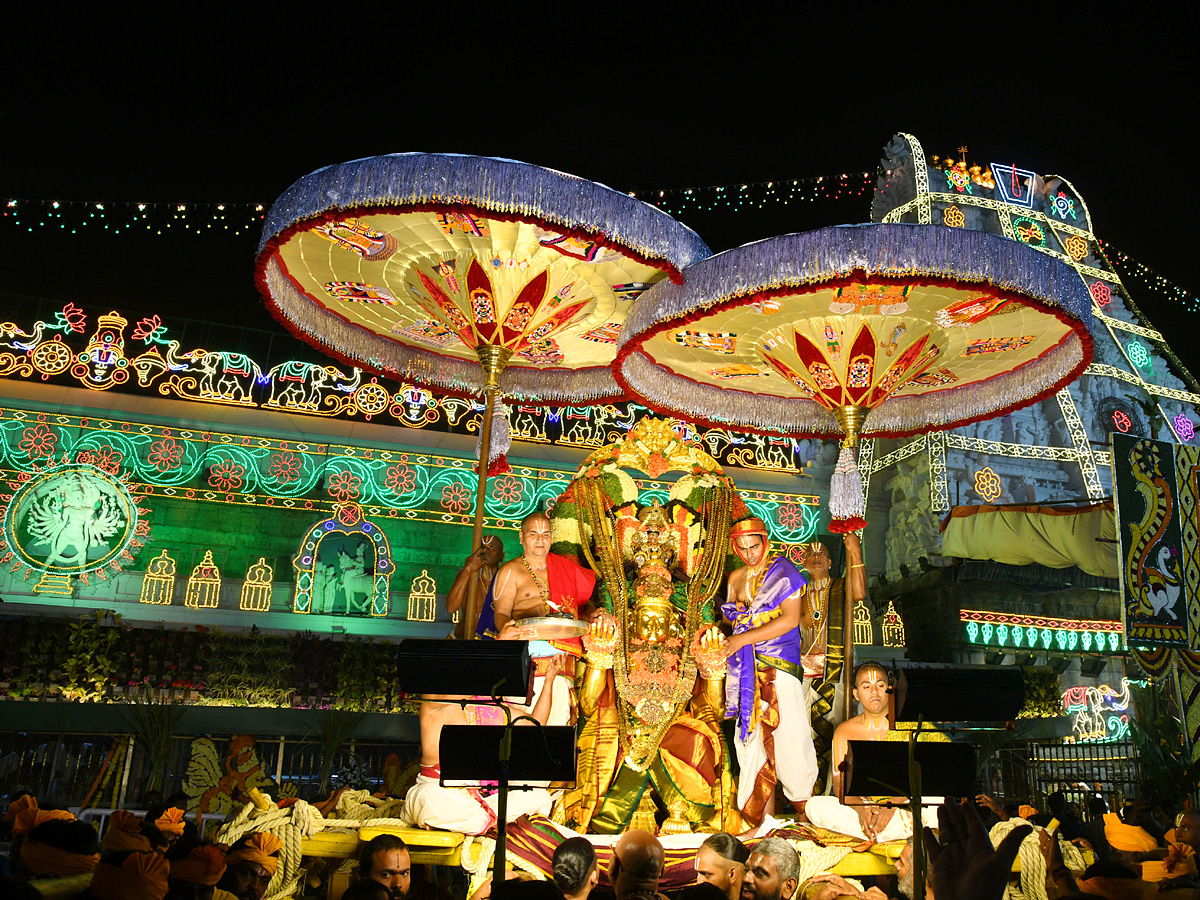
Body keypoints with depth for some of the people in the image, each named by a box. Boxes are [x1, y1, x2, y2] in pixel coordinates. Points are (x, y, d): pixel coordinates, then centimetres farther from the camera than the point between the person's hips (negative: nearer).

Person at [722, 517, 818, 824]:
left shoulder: (783, 572, -2)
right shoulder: (735, 578, 14)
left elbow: (790, 619, -12)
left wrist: (744, 638, -15)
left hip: (780, 665, -4)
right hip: (745, 669, 5)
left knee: (788, 731, -5)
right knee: (751, 733, 3)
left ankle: (805, 804, 11)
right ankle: (763, 810, 10)